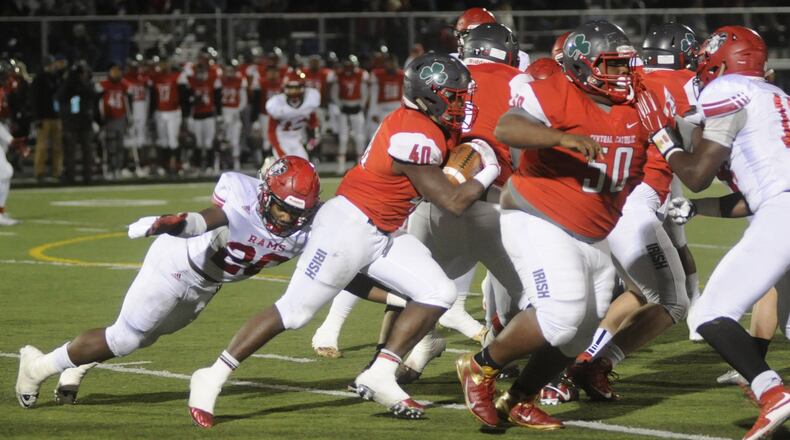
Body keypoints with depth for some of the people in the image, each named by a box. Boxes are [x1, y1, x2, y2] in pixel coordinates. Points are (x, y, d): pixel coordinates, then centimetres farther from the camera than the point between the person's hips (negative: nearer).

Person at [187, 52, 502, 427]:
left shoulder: (428, 124, 2)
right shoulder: (416, 139, -24)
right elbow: (452, 202, -19)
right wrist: (489, 172, -5)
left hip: (383, 234, 10)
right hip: (348, 225, -10)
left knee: (438, 294, -1)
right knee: (294, 311, -6)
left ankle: (380, 376, -1)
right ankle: (212, 378, 3)